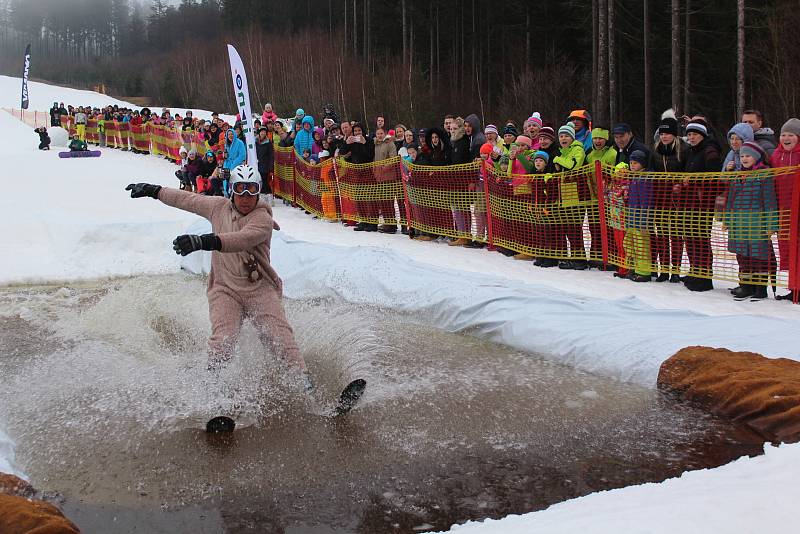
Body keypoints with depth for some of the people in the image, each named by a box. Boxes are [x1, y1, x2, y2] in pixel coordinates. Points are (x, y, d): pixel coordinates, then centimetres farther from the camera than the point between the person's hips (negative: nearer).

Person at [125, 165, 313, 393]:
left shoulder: (263, 219, -12)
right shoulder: (218, 207, 7)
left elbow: (243, 239, -32)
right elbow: (188, 199, 24)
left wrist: (204, 241, -46)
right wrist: (152, 190, 31)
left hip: (260, 289, -3)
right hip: (225, 289, 3)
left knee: (280, 336, -20)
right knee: (222, 341, -20)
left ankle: (303, 383, -20)